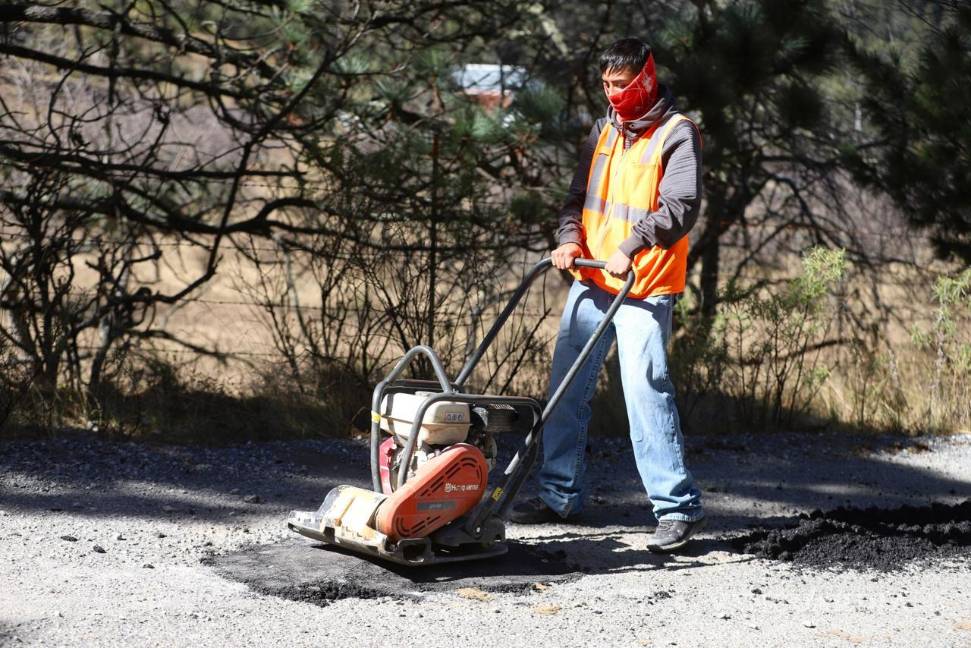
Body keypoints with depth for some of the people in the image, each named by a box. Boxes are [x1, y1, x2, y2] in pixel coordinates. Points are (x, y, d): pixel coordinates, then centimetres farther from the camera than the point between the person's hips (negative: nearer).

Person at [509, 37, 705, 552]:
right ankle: (560, 494, 20)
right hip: (590, 280, 7)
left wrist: (630, 248, -26)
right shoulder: (604, 131, 16)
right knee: (567, 387, 9)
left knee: (646, 388, -14)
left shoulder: (677, 134, -6)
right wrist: (570, 238, 1)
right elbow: (579, 195, 20)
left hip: (645, 288, -7)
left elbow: (681, 207, -17)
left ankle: (678, 507, -9)